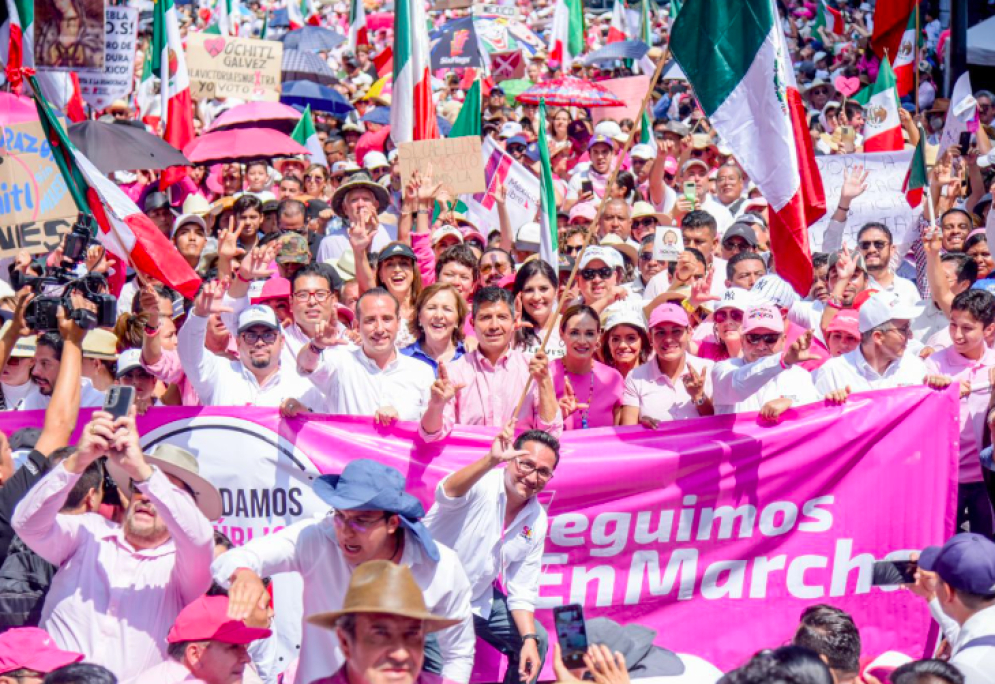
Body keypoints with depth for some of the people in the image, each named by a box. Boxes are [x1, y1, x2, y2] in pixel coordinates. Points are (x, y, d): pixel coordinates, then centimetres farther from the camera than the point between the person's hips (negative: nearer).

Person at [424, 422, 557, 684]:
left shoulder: (537, 521, 1)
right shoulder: (480, 485, -19)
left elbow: (522, 590, 7)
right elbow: (448, 494, -45)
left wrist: (529, 639, -7)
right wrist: (491, 460, -60)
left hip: (478, 600, 7)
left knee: (537, 641, 7)